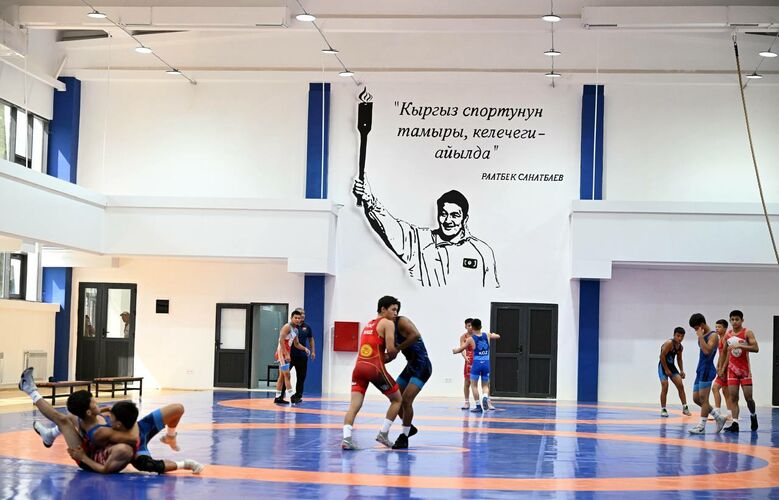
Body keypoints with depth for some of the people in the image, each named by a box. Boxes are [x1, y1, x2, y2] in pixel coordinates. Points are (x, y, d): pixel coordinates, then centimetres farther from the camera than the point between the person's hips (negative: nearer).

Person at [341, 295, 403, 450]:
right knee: (397, 399, 13)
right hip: (375, 368, -6)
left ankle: (346, 438, -20)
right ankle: (383, 434, 10)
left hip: (359, 366, 6)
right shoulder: (388, 323, 3)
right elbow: (391, 349, -8)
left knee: (354, 405, -2)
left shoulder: (368, 324, 27)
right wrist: (389, 357, 12)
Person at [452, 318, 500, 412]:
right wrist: (493, 334, 45)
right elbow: (498, 336, 23)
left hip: (476, 363, -3)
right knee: (485, 385, 14)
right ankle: (485, 397, -17)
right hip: (486, 363, 3)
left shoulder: (470, 339, -3)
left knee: (474, 385, 10)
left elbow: (460, 349, 6)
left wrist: (454, 351, 27)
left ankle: (478, 406, 4)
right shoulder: (487, 335, 4)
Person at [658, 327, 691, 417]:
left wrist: (681, 370, 6)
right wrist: (666, 370, -18)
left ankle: (685, 408, 1)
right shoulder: (669, 343, -20)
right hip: (663, 366, -7)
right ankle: (663, 409, -2)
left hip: (671, 366, 7)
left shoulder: (680, 347, 4)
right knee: (665, 387, -12)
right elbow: (662, 356, -22)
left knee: (680, 385, -3)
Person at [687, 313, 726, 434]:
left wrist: (700, 336, -21)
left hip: (707, 370, -10)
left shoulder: (713, 336, -10)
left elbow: (707, 351, -25)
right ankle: (719, 417, 16)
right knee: (696, 398, 8)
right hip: (700, 370, 10)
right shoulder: (702, 336, 17)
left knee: (703, 398, -9)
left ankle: (702, 426, -7)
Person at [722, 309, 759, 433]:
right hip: (732, 369, 4)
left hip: (745, 369, -4)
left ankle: (753, 415, 25)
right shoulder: (728, 335, 9)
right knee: (733, 397, -3)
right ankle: (735, 423, -5)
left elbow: (756, 348, -18)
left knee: (748, 397, -3)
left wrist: (739, 345, -28)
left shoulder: (747, 333, -7)